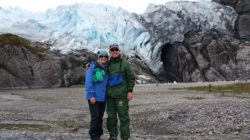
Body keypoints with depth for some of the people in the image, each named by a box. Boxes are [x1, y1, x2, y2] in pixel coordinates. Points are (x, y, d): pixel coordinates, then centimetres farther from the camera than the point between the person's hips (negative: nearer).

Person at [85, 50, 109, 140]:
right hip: (94, 97, -6)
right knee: (95, 117, -6)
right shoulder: (92, 67, -8)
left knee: (100, 117, 11)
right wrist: (91, 95, -17)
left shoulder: (106, 69, 10)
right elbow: (88, 82, -13)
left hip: (102, 98, 6)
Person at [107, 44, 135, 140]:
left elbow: (131, 77, -3)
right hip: (110, 95, 4)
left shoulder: (125, 63, -1)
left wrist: (130, 91, -10)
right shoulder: (108, 64, 10)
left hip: (121, 95, -4)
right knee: (111, 116, 8)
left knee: (123, 116, -3)